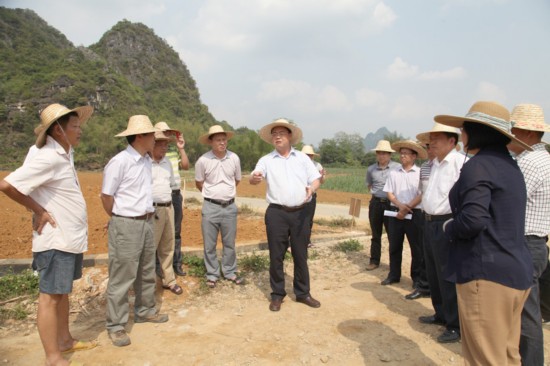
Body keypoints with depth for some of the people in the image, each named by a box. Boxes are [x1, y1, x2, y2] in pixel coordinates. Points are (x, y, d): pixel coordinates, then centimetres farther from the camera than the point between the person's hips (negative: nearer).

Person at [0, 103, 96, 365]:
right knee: (51, 296, 1)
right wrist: (39, 211, -15)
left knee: (63, 291, 19)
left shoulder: (64, 153, 6)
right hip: (56, 240, -9)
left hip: (71, 238, 9)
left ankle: (65, 340, 34)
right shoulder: (48, 158, -21)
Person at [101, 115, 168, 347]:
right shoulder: (119, 161, -15)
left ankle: (145, 311, 35)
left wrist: (147, 215, 12)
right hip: (126, 226, -8)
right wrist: (120, 219, 1)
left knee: (147, 273, 18)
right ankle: (115, 326, 14)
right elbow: (106, 196, -11)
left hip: (146, 223, 8)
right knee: (121, 277, 1)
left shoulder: (147, 160, 8)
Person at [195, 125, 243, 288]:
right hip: (210, 207, -2)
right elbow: (199, 183, 5)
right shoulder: (203, 160, -10)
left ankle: (230, 272, 28)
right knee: (209, 245, 7)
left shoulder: (234, 158, -4)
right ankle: (212, 274, 23)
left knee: (229, 243, 13)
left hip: (230, 206, 2)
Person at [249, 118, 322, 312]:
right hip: (277, 213, -1)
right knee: (276, 255, 5)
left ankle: (303, 293, 24)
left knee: (301, 254, 10)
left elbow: (316, 179, 7)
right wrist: (255, 177, -35)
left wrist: (311, 188, -16)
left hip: (300, 212, 1)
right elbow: (252, 179, -10)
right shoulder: (266, 160, 4)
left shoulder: (302, 157, 9)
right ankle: (277, 294, 20)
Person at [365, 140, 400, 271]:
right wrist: (375, 193, 11)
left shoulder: (397, 167, -9)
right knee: (375, 234, 11)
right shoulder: (371, 169, 5)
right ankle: (374, 260, 21)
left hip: (391, 203, -3)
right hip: (375, 203, 4)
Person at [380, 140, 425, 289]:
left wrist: (407, 208, -13)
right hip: (395, 212, 4)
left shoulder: (420, 173, -3)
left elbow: (422, 195, -9)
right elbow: (389, 193, 4)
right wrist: (400, 205, -12)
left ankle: (417, 277, 18)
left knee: (416, 247, 5)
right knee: (394, 246, 10)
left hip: (414, 214, -3)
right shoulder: (393, 173, 7)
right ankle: (394, 275, 23)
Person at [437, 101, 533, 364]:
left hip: (486, 273, -9)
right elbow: (502, 219, 15)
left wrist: (449, 227, -6)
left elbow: (473, 220, -25)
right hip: (516, 270, 9)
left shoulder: (478, 165, -14)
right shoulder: (509, 164, 14)